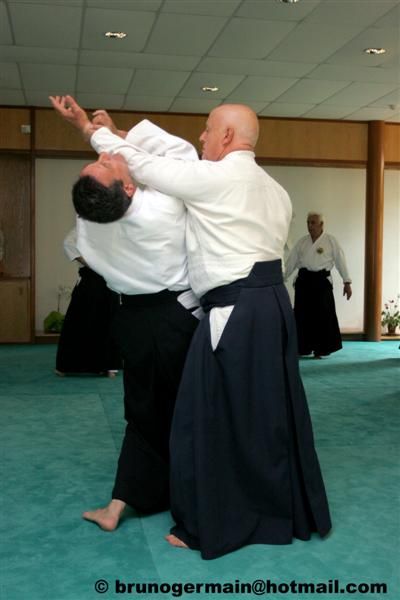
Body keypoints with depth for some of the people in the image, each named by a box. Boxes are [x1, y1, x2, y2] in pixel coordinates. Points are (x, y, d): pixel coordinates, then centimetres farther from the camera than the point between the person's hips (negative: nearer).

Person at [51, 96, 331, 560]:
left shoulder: (211, 177, -10)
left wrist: (90, 129, 13)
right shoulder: (274, 190, 15)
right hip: (274, 304, 9)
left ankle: (208, 527, 15)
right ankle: (290, 513, 30)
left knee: (211, 419, 2)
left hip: (236, 313, -9)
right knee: (271, 413, 17)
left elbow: (141, 165, -2)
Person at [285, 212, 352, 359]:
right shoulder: (302, 241, 10)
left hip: (321, 280, -3)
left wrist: (347, 282, -4)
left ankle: (321, 349, 9)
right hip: (304, 280, 3)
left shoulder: (330, 241, 0)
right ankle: (303, 347, 16)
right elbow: (291, 261, 10)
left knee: (323, 315, -3)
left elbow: (340, 261, -1)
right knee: (303, 315, 4)